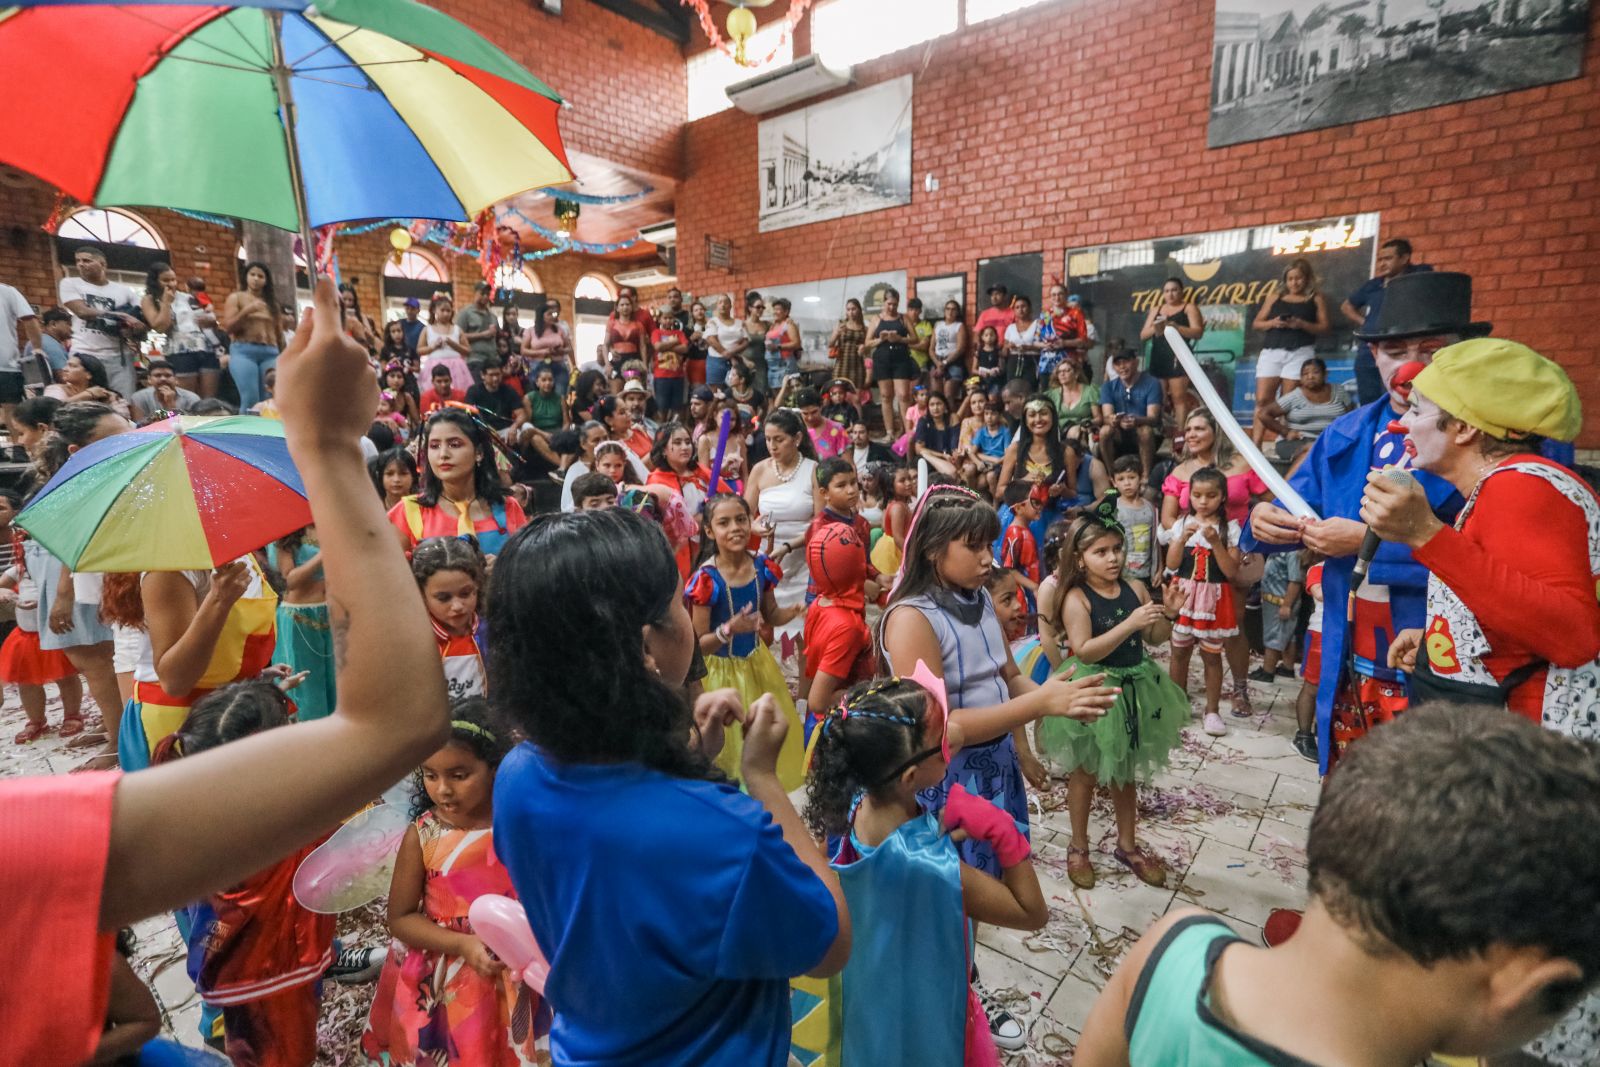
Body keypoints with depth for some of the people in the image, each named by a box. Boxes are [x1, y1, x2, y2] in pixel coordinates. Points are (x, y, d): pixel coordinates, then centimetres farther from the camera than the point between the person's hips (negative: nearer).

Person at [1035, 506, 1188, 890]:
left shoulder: (1135, 588, -1)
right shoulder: (1076, 598, -17)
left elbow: (1155, 639, 6)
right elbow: (1085, 651, -25)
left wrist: (1168, 614, -13)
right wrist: (1130, 623, -31)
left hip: (1133, 687, 5)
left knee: (1125, 772, 20)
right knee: (1085, 772, 12)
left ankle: (1127, 845, 39)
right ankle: (1078, 848, 30)